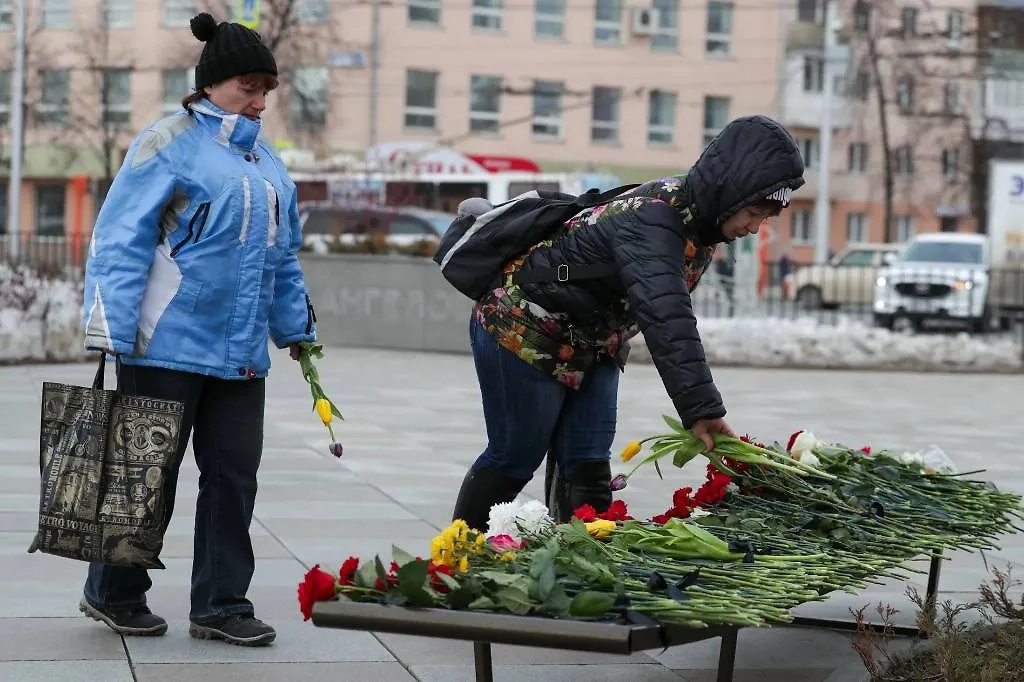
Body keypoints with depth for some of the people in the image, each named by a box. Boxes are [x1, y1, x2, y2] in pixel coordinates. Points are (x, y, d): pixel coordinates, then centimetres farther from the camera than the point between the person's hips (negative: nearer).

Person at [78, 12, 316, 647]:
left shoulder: (267, 163, 16)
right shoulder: (171, 144, -7)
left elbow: (284, 259, 24)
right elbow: (120, 240, -11)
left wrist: (297, 330, 21)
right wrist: (112, 334, -17)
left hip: (241, 355, 7)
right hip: (167, 349, -7)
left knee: (234, 474, 7)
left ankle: (221, 604, 16)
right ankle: (114, 593, 20)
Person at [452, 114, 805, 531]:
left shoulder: (697, 217, -5)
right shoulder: (653, 219, -33)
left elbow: (668, 310, 7)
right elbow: (667, 320, -45)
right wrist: (701, 409, -51)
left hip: (592, 347, 8)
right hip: (523, 331, -8)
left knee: (589, 471, 1)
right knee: (514, 460, 3)